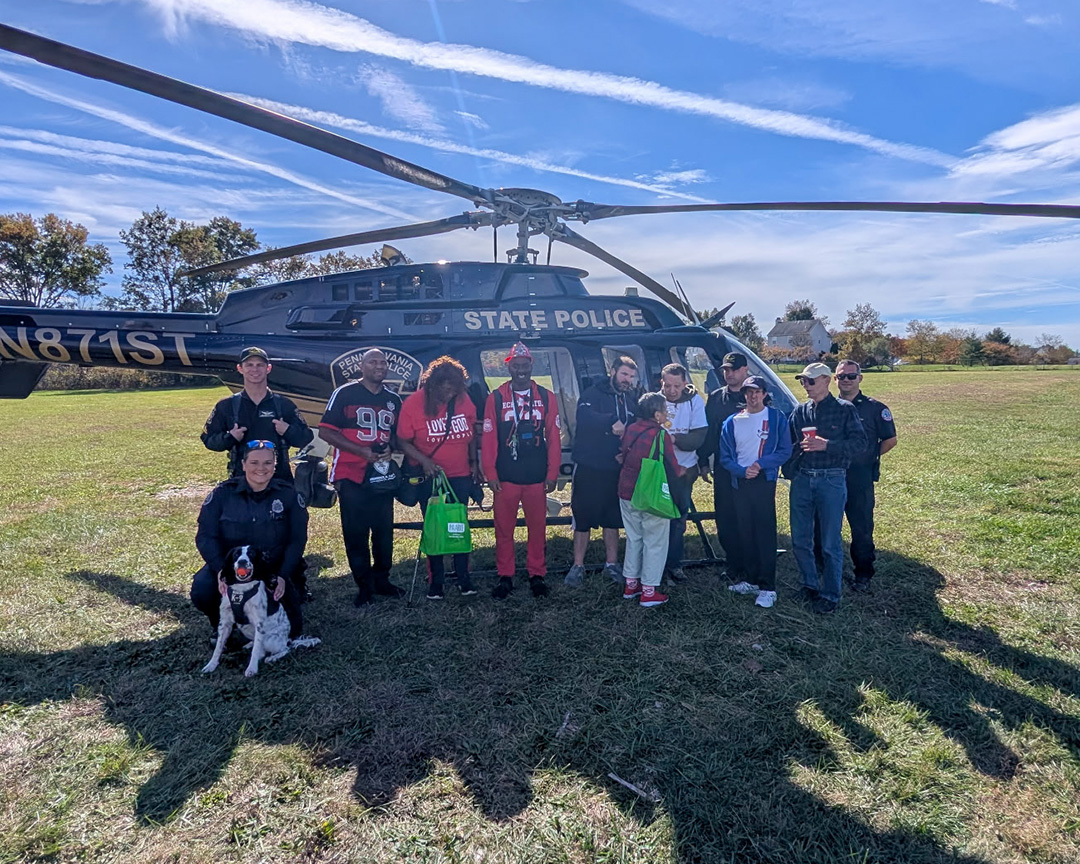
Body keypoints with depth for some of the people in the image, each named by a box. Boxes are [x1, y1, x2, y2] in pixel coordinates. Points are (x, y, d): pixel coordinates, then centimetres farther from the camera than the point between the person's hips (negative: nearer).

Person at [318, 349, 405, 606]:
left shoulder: (394, 399, 11)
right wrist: (361, 451, -16)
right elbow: (325, 431, -6)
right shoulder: (344, 393, -2)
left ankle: (382, 580, 24)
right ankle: (364, 585, 14)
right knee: (355, 533, 1)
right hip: (351, 476, -4)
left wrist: (390, 448, -5)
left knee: (384, 530, 9)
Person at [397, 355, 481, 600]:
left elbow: (471, 432, 8)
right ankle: (435, 581, 20)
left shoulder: (463, 399, -5)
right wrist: (424, 460, -24)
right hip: (429, 478, -2)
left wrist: (474, 462, 6)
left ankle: (463, 576, 21)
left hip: (460, 476, 2)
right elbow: (404, 441, -10)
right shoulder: (413, 404, -14)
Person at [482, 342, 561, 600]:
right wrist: (490, 474, -4)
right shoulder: (496, 398, 1)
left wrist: (552, 473, 1)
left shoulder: (546, 397, 4)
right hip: (505, 478, 0)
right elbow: (488, 438, 0)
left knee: (538, 528, 9)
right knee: (503, 530, 6)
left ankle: (537, 575, 23)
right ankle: (505, 577, 20)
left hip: (537, 477, 1)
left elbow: (553, 438, 4)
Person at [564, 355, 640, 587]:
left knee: (613, 517, 14)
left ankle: (611, 563, 28)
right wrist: (612, 422, -39)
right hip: (589, 467, -5)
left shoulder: (633, 401, 11)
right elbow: (584, 416, -26)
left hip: (617, 469, 5)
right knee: (583, 517, 2)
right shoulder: (593, 394, -7)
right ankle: (578, 566, 13)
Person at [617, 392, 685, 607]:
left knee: (633, 539, 20)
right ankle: (649, 591, 11)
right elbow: (672, 466, -13)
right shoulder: (661, 434, -16)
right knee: (655, 543, 6)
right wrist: (680, 471, 8)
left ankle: (630, 584, 28)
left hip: (627, 493, 6)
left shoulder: (631, 429, 2)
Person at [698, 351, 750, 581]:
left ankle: (749, 566, 14)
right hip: (723, 468, 3)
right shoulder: (715, 397, 11)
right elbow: (707, 431, 11)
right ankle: (733, 565, 18)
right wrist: (703, 462, 7)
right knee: (724, 519, 6)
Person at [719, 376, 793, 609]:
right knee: (745, 534, 10)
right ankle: (751, 580, 22)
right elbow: (725, 456, 8)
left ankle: (768, 588, -2)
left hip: (764, 482, -4)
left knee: (765, 534, -7)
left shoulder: (776, 418, 0)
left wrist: (761, 464, -17)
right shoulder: (732, 422, 9)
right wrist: (742, 470, -10)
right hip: (739, 483, 4)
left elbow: (785, 451, -4)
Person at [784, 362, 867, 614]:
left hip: (831, 481, -4)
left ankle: (830, 595, 15)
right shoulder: (800, 411, 10)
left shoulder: (845, 409, -2)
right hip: (802, 480, 5)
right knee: (800, 540, 10)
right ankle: (810, 585, 28)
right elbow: (788, 444, 14)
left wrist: (827, 445, -18)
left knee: (831, 543, 2)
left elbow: (860, 440, -8)